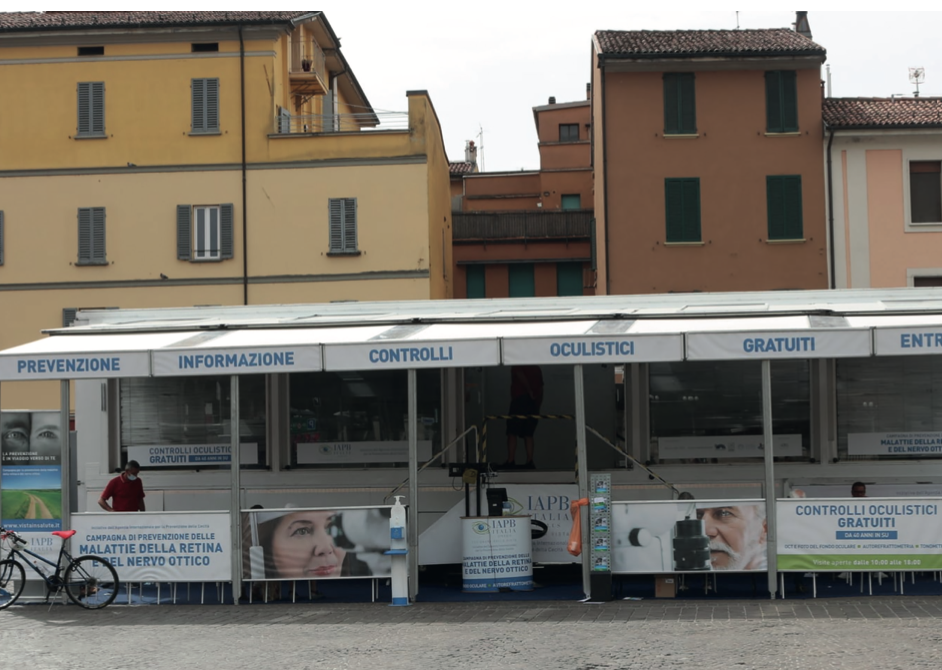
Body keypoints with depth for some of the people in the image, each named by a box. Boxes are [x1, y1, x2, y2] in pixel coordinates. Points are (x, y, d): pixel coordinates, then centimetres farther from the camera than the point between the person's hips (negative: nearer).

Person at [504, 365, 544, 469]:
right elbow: (541, 389, 18)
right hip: (534, 404, 6)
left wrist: (529, 391, -15)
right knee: (528, 434, 8)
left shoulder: (516, 367, 2)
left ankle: (511, 461, -12)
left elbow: (521, 375, -20)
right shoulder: (537, 368, 19)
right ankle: (530, 462, -1)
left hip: (520, 400, -6)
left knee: (512, 433, -4)